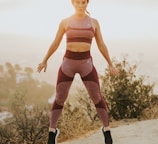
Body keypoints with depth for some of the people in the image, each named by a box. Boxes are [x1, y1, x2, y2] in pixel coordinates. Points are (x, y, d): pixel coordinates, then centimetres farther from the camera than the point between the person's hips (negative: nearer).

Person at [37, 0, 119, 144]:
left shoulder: (94, 22, 2)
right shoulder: (65, 22, 0)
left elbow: (102, 45, 8)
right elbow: (55, 44, 9)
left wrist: (110, 64, 9)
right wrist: (44, 61, 14)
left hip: (86, 64, 1)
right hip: (68, 64, 0)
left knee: (97, 98, 2)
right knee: (60, 99, 3)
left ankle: (106, 129, 20)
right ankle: (52, 130, 21)